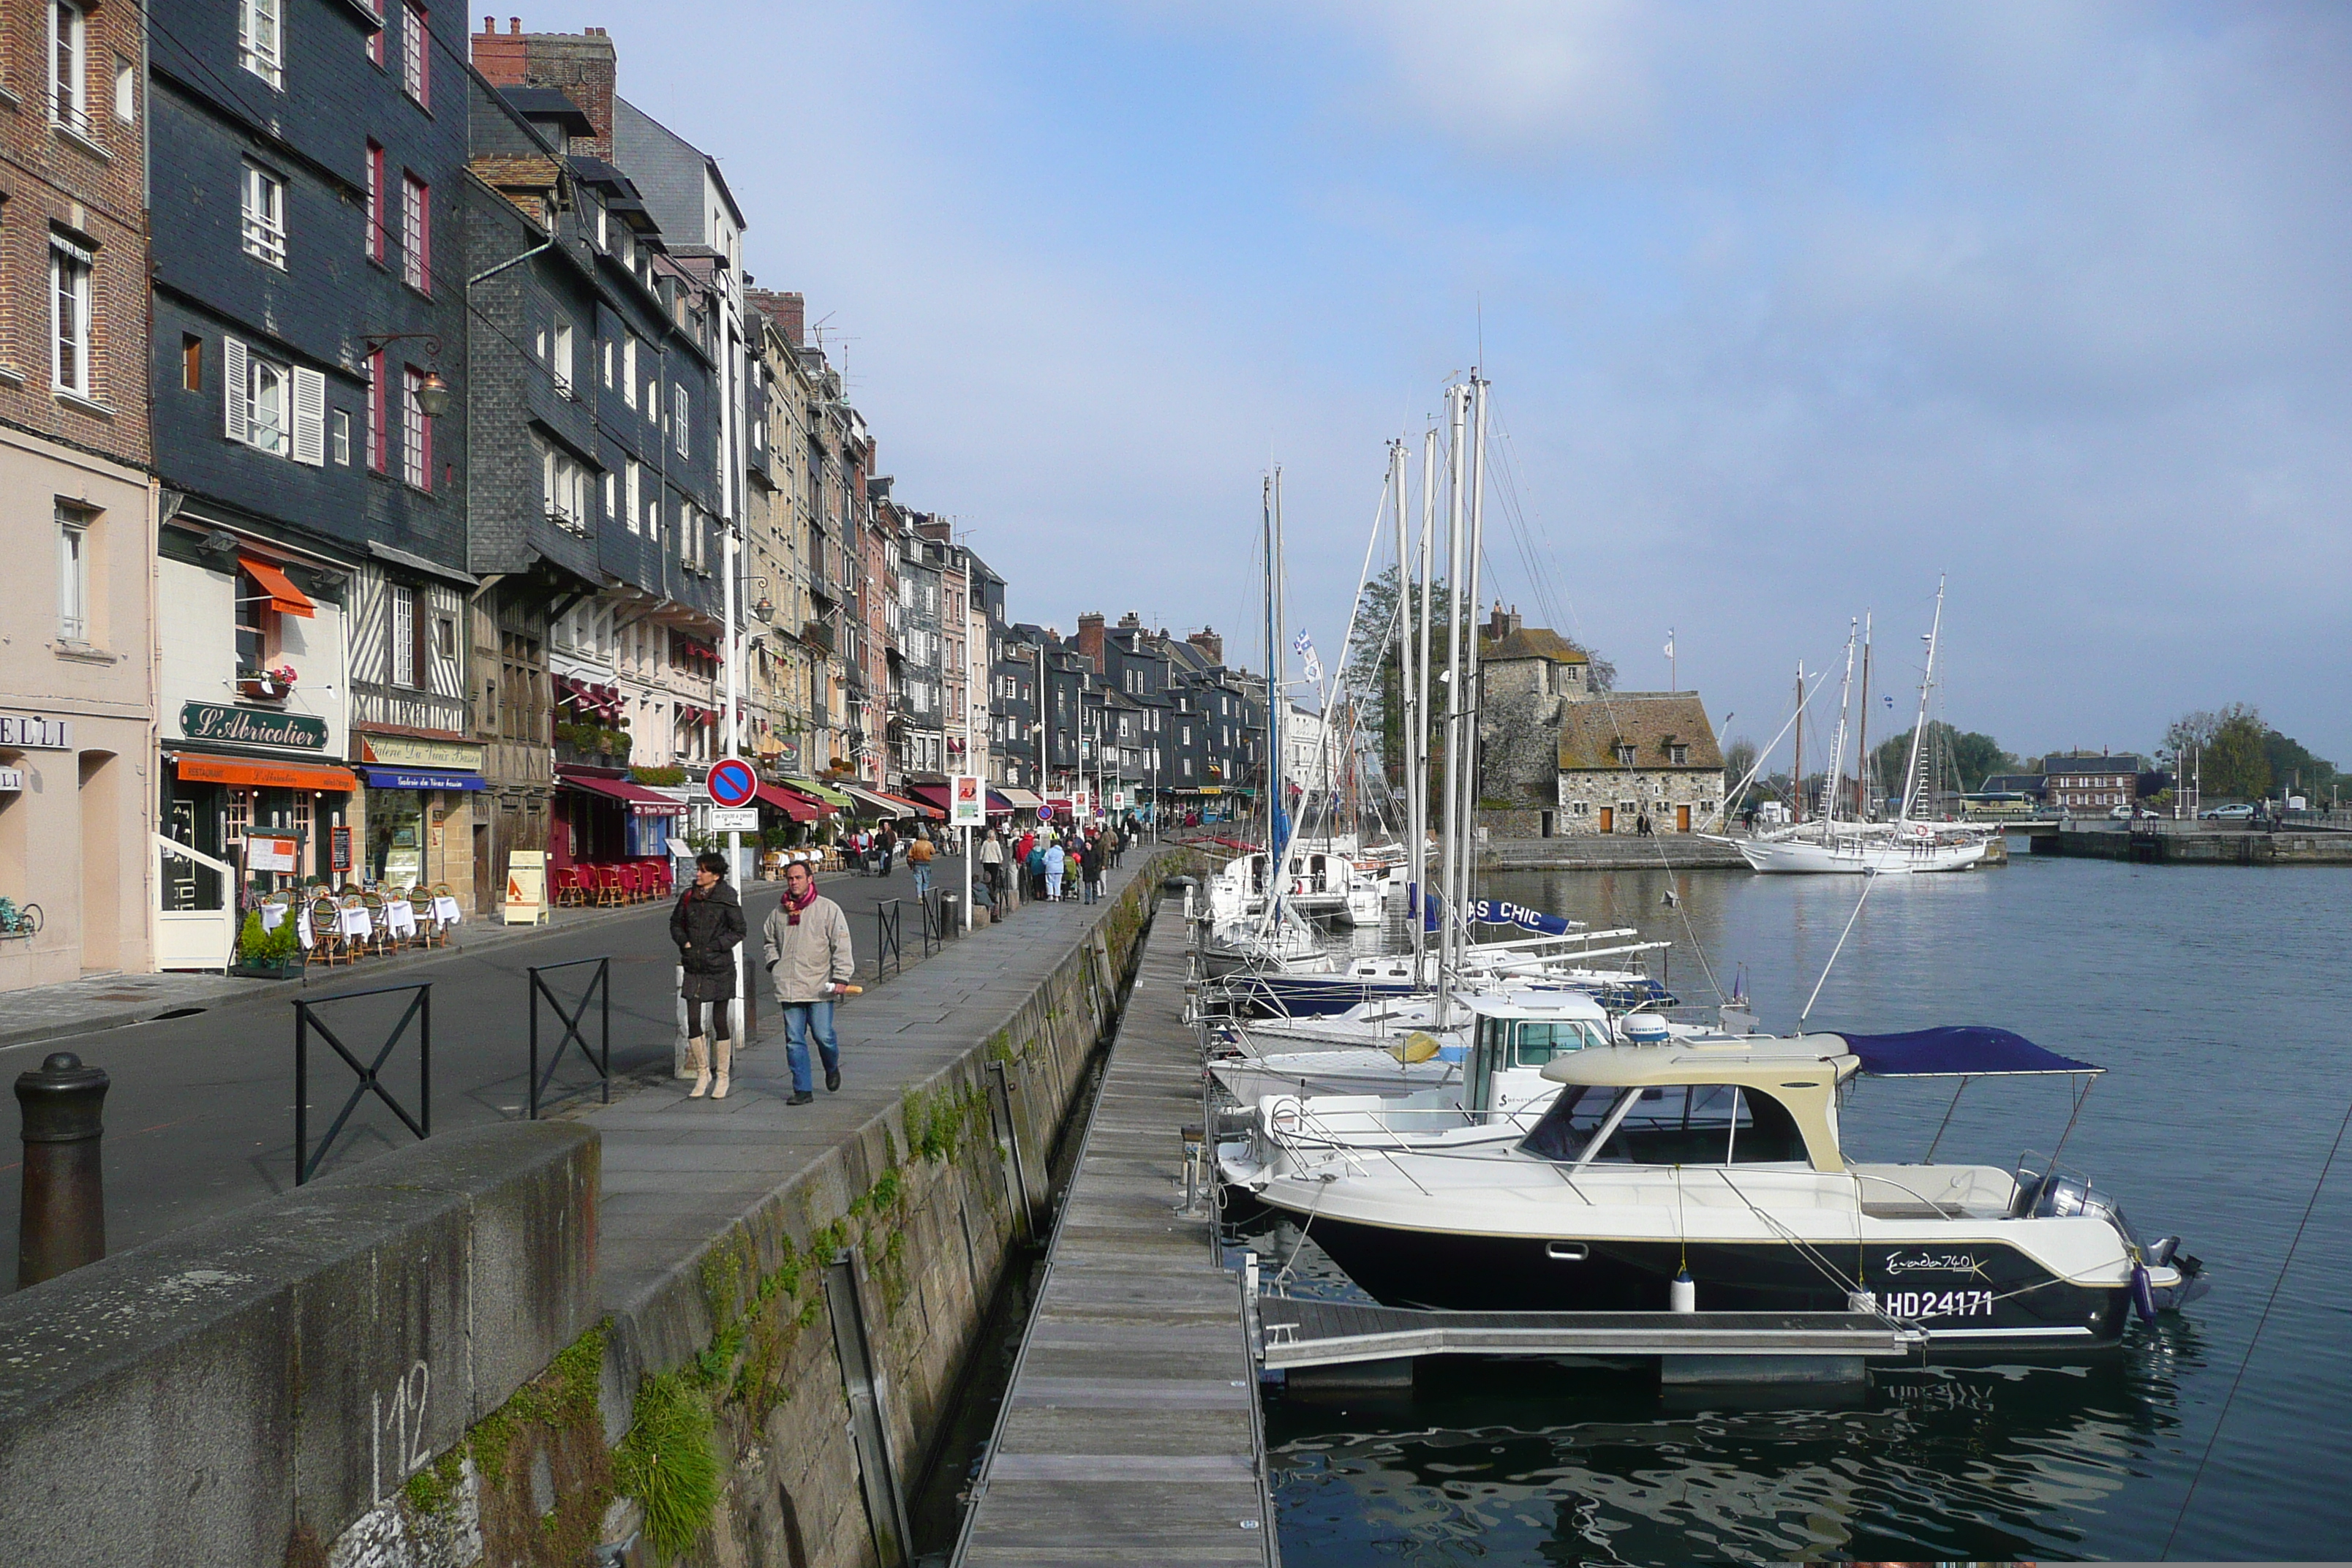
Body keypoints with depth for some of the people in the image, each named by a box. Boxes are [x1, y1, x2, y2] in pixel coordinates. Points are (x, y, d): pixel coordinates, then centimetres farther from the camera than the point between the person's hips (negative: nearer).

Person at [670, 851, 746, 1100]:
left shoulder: (727, 899, -9)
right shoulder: (688, 897, 4)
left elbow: (738, 931, -6)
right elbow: (676, 923, 16)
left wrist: (714, 947, -13)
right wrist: (684, 942, -1)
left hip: (719, 969, -4)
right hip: (693, 968, 4)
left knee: (719, 1022, 3)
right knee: (693, 1021, 1)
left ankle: (723, 1078, 15)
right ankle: (702, 1074, 17)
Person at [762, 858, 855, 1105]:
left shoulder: (828, 909, -2)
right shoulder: (780, 912, 12)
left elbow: (841, 946, -5)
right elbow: (768, 940, 28)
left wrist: (841, 977, -12)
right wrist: (774, 963, 11)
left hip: (819, 988, -4)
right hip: (789, 988, 4)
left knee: (823, 1036, -4)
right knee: (794, 1040, 2)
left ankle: (832, 1069, 28)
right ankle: (803, 1090, 8)